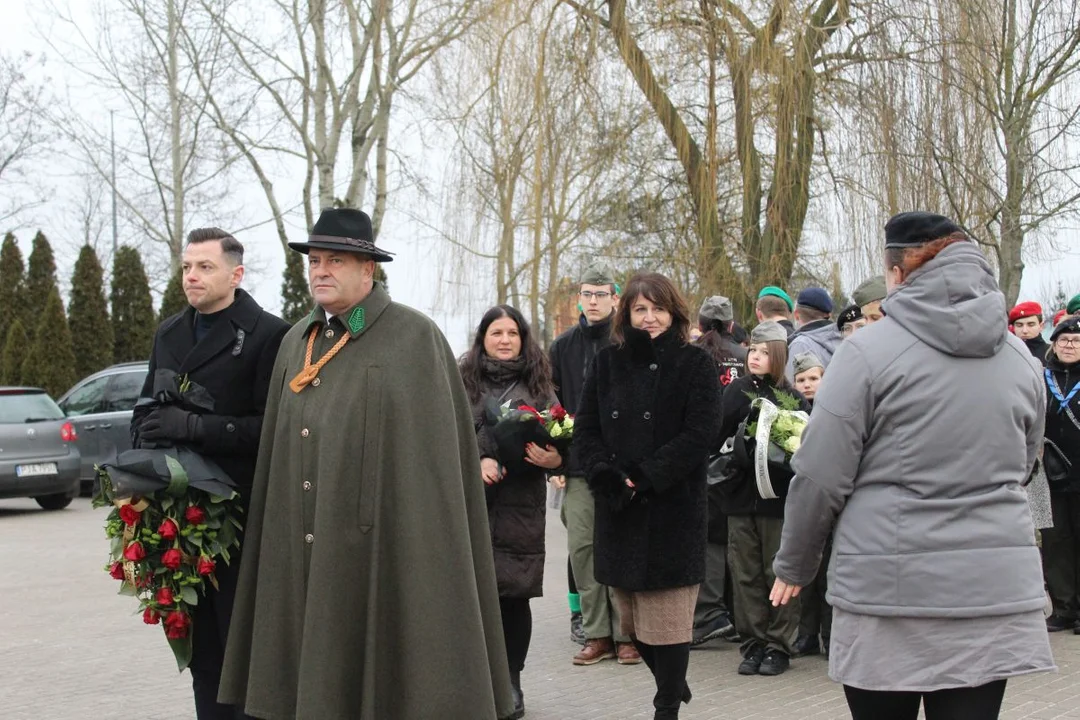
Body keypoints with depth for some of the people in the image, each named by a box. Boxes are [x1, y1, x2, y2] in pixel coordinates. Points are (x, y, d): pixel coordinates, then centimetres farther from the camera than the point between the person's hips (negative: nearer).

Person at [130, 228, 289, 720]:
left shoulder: (267, 334, -6)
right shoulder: (169, 333, 16)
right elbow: (145, 409, 22)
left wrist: (194, 426, -19)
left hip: (239, 514, -6)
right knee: (199, 643, 10)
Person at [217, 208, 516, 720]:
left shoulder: (414, 338, -5)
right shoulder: (297, 343, 14)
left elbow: (433, 451, -9)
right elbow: (279, 450, 17)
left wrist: (418, 545, -14)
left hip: (380, 543, -6)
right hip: (304, 556, 6)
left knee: (378, 669, 0)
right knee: (316, 669, 7)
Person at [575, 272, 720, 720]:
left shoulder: (695, 365, -1)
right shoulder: (606, 363, 10)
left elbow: (699, 434, -10)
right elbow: (586, 430, 7)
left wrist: (645, 478, -17)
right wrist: (607, 476, -11)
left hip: (673, 509, -4)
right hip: (618, 509, 4)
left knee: (667, 616, -4)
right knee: (632, 616, 9)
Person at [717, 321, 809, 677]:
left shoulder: (792, 398, 0)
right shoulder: (736, 393, 6)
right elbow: (719, 438, 0)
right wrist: (742, 458, -13)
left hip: (779, 498, -2)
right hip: (742, 498, 2)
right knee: (746, 575, 7)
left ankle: (778, 645, 11)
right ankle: (753, 644, 15)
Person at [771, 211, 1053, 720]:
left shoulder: (870, 350, -7)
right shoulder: (1019, 358, 9)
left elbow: (820, 476, -6)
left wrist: (793, 567, 7)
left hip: (889, 584, -4)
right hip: (995, 584, 4)